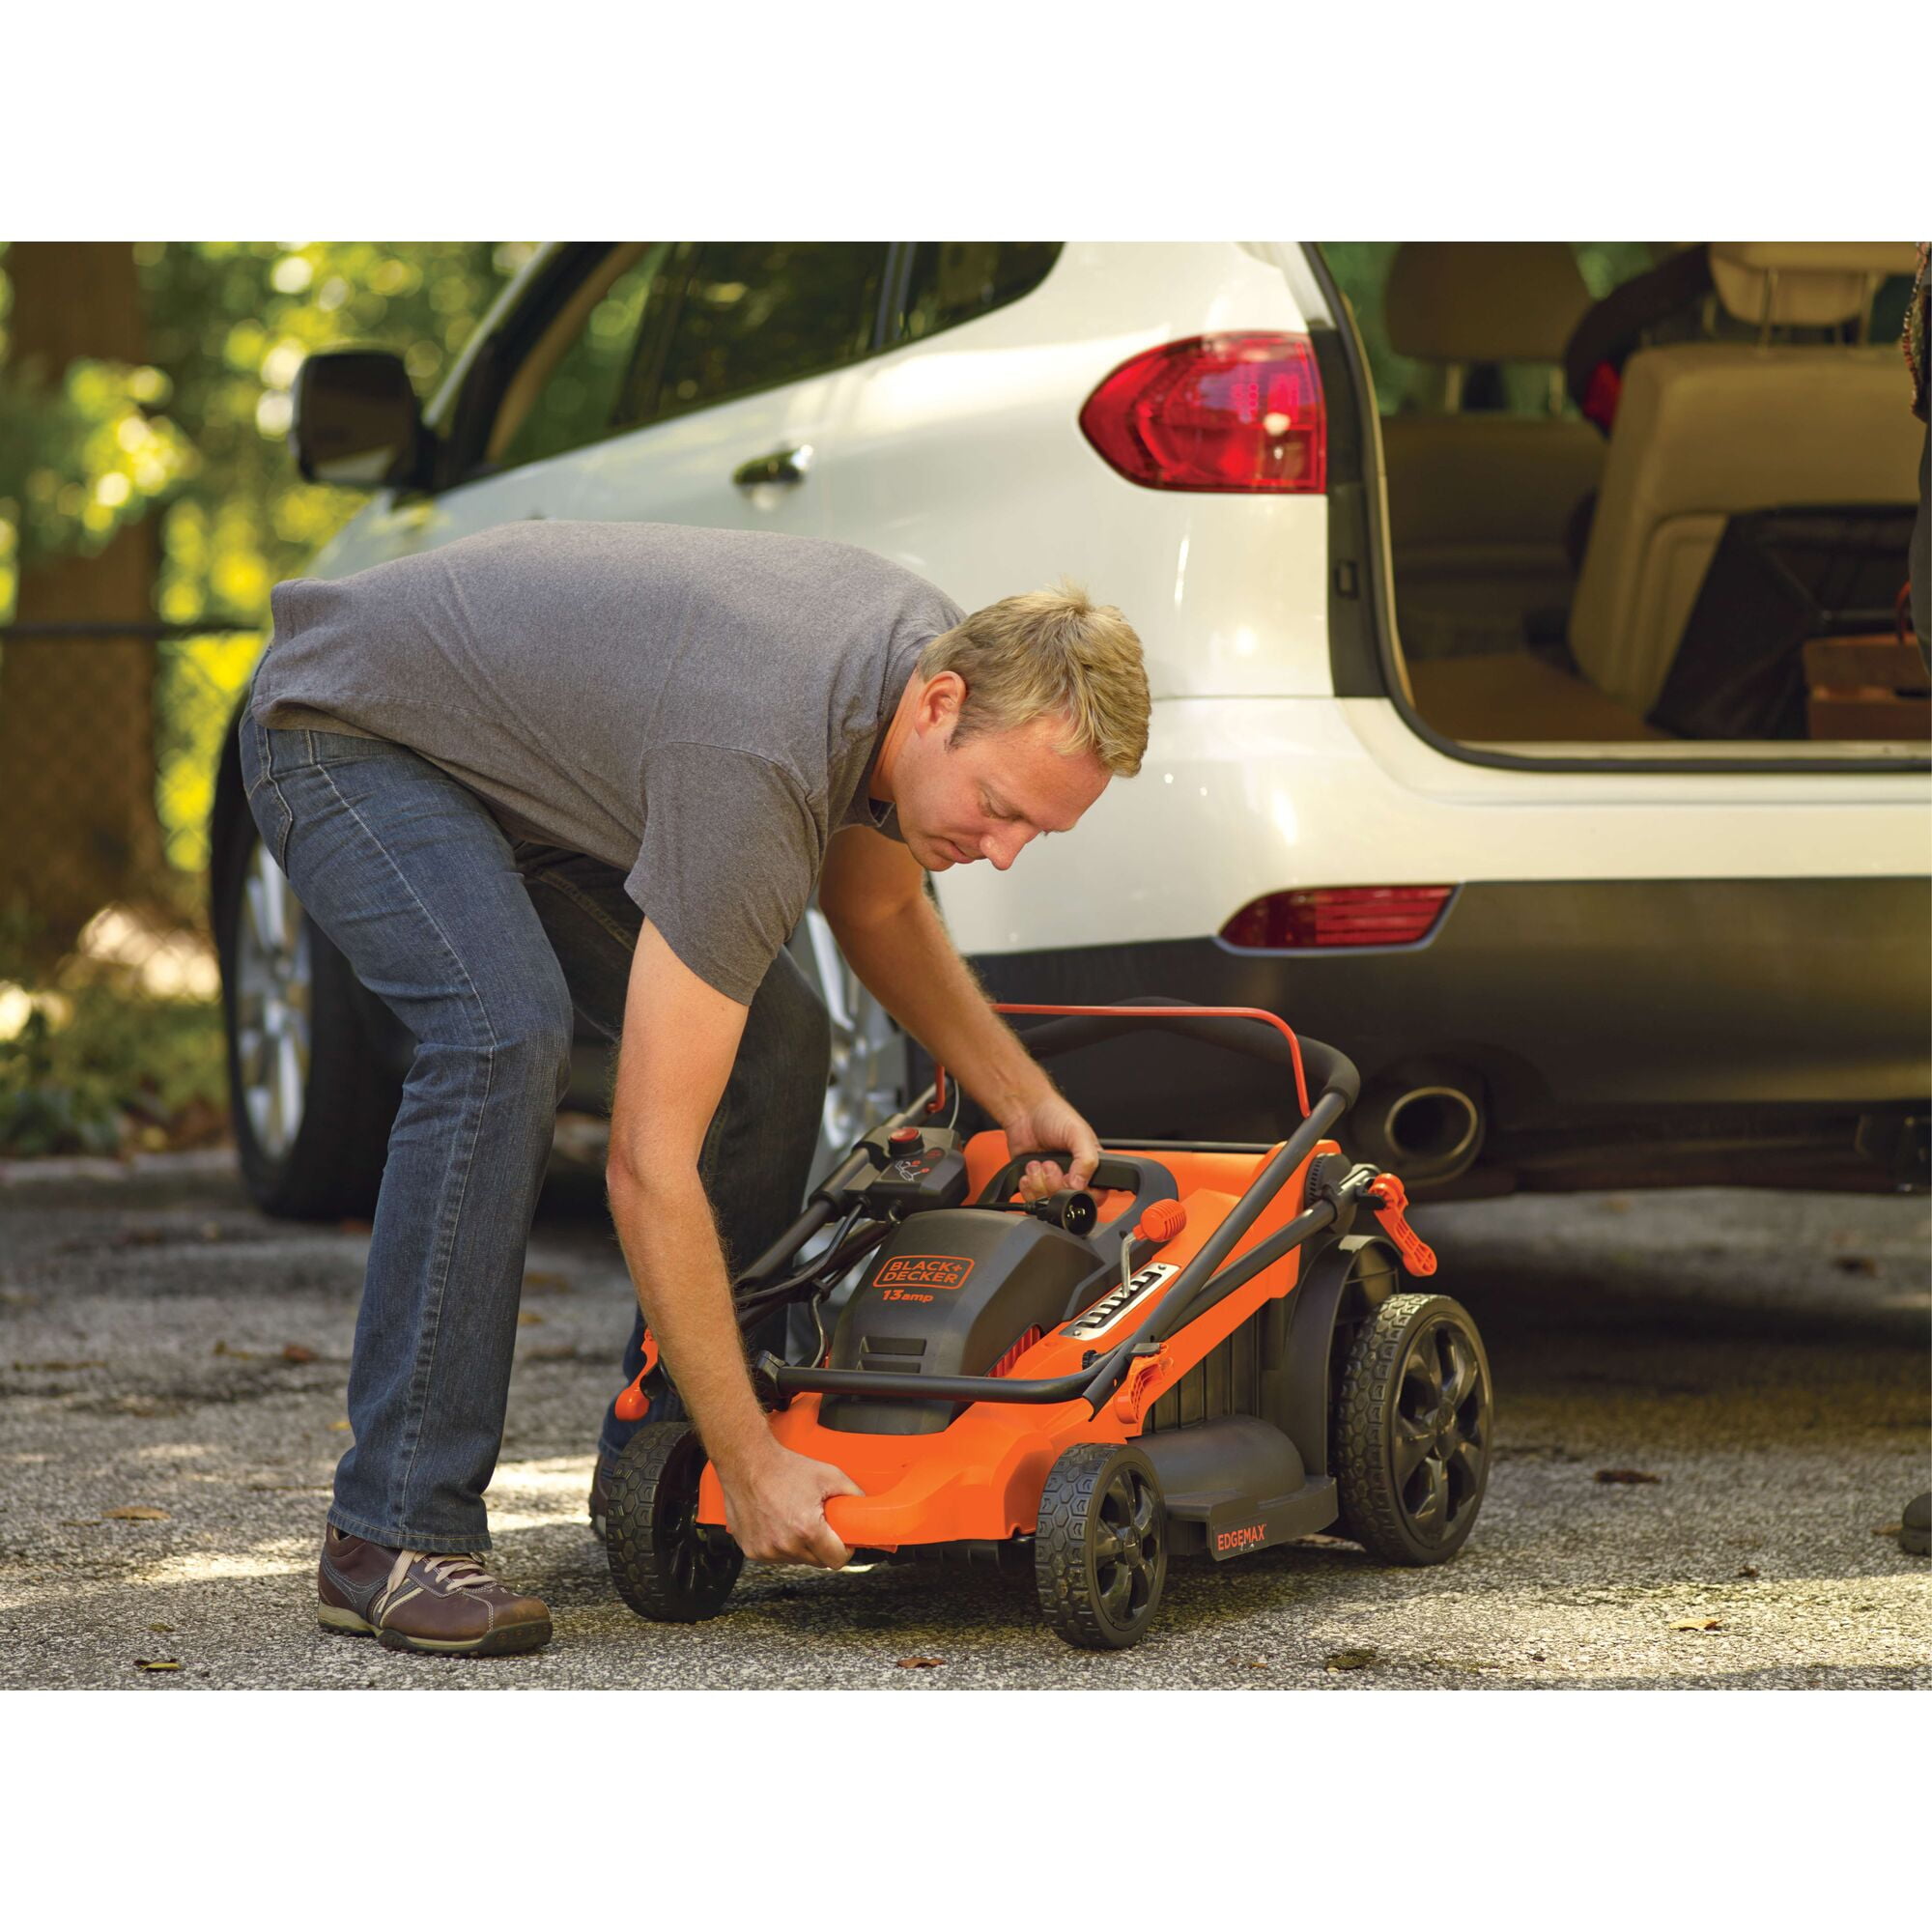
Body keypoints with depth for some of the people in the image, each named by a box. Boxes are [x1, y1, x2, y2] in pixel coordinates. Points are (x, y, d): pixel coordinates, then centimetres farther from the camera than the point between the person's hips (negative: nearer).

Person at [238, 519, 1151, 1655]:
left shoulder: (934, 653, -12)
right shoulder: (758, 765, -38)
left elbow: (877, 909, 12)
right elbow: (650, 1166, -37)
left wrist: (1020, 1094, -1)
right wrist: (753, 1464, -34)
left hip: (522, 749, 9)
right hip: (348, 733, -9)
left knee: (773, 1042, 0)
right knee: (507, 1037, -33)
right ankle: (394, 1539, -26)